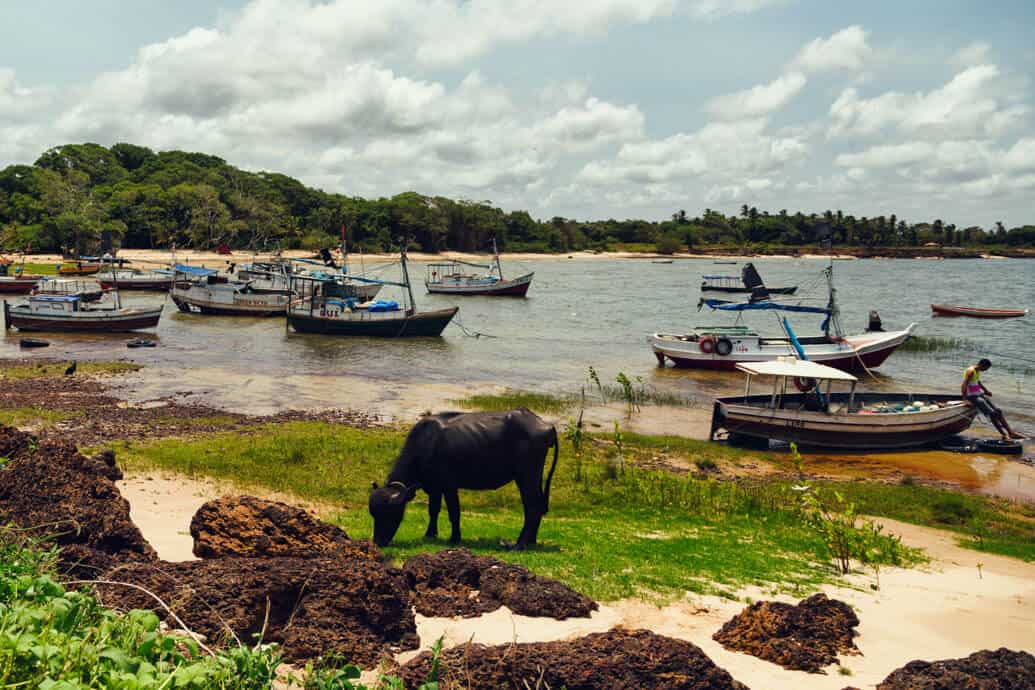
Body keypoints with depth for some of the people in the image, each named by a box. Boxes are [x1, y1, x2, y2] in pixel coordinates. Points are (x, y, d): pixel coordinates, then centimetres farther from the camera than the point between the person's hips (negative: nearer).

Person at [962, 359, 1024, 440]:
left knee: (998, 411, 7)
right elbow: (964, 385, -26)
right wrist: (965, 399, -30)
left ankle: (1010, 432, 11)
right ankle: (1004, 435, -12)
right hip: (972, 397, -10)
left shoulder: (977, 371, 13)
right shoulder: (971, 371, -18)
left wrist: (986, 391, 38)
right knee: (992, 413, -16)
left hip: (979, 395, 10)